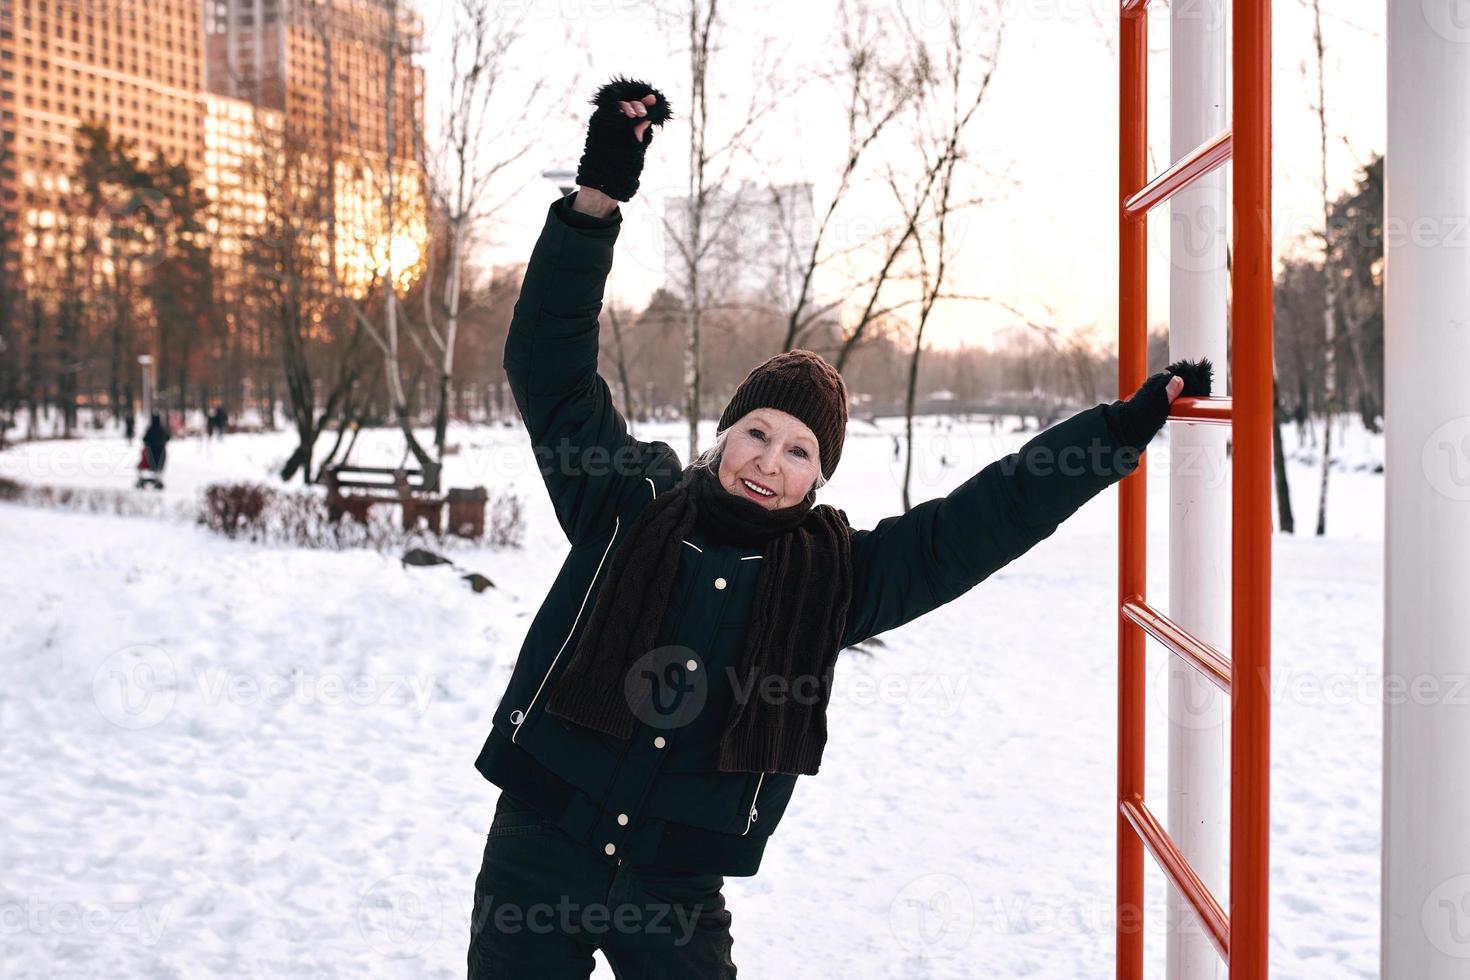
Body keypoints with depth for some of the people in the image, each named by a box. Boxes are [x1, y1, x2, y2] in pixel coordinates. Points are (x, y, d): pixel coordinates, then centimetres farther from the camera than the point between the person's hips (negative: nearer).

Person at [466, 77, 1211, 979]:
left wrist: (1127, 426, -1)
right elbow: (552, 361, -11)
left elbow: (981, 520, 0)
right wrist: (598, 198, -20)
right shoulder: (629, 507, -5)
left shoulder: (836, 576, -2)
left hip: (678, 887, 1)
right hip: (538, 847, 0)